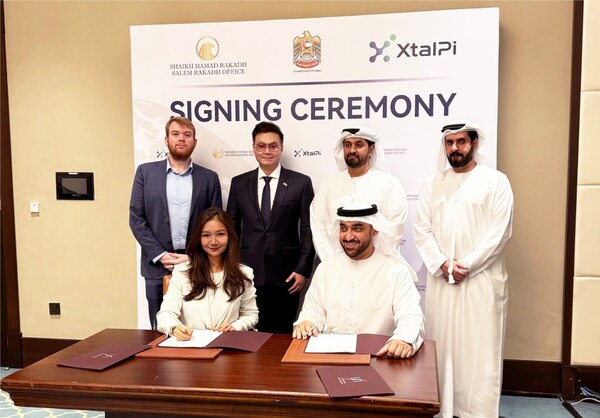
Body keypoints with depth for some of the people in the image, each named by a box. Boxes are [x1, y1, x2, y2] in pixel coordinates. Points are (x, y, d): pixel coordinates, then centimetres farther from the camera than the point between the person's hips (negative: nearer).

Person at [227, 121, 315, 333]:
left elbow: (308, 229, 0)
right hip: (248, 272, 2)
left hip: (285, 275, -1)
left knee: (283, 334, 7)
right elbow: (231, 228, 10)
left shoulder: (301, 182, 0)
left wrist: (303, 269, -5)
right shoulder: (239, 183, 7)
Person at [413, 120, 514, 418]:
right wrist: (443, 264, -8)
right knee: (442, 346, 7)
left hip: (481, 280, -3)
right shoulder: (433, 184, 11)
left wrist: (466, 265, -12)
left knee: (479, 349, 1)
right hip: (441, 279, 3)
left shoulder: (495, 181, 1)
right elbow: (421, 229, 5)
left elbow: (499, 232, -7)